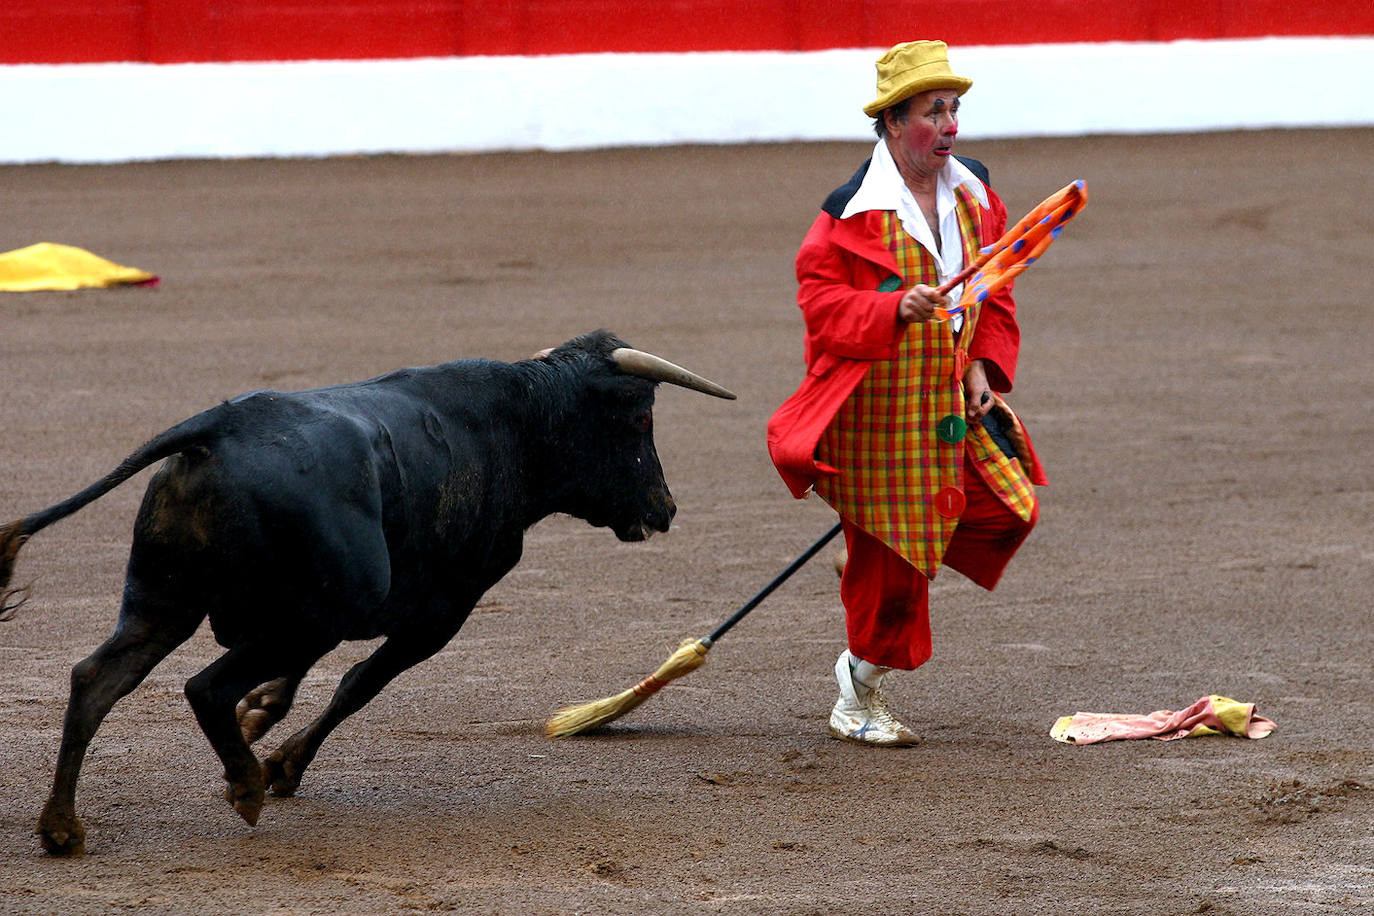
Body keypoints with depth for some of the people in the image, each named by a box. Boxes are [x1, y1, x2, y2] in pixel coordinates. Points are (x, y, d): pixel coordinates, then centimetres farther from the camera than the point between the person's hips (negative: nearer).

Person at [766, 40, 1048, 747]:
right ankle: (858, 700, 16)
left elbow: (996, 296, 16)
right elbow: (819, 298, -13)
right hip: (877, 414, -6)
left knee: (1010, 508, -2)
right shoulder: (852, 211, -13)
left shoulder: (975, 198, 7)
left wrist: (983, 367, 2)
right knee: (883, 563, -2)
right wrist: (893, 309, -28)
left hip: (954, 407, 6)